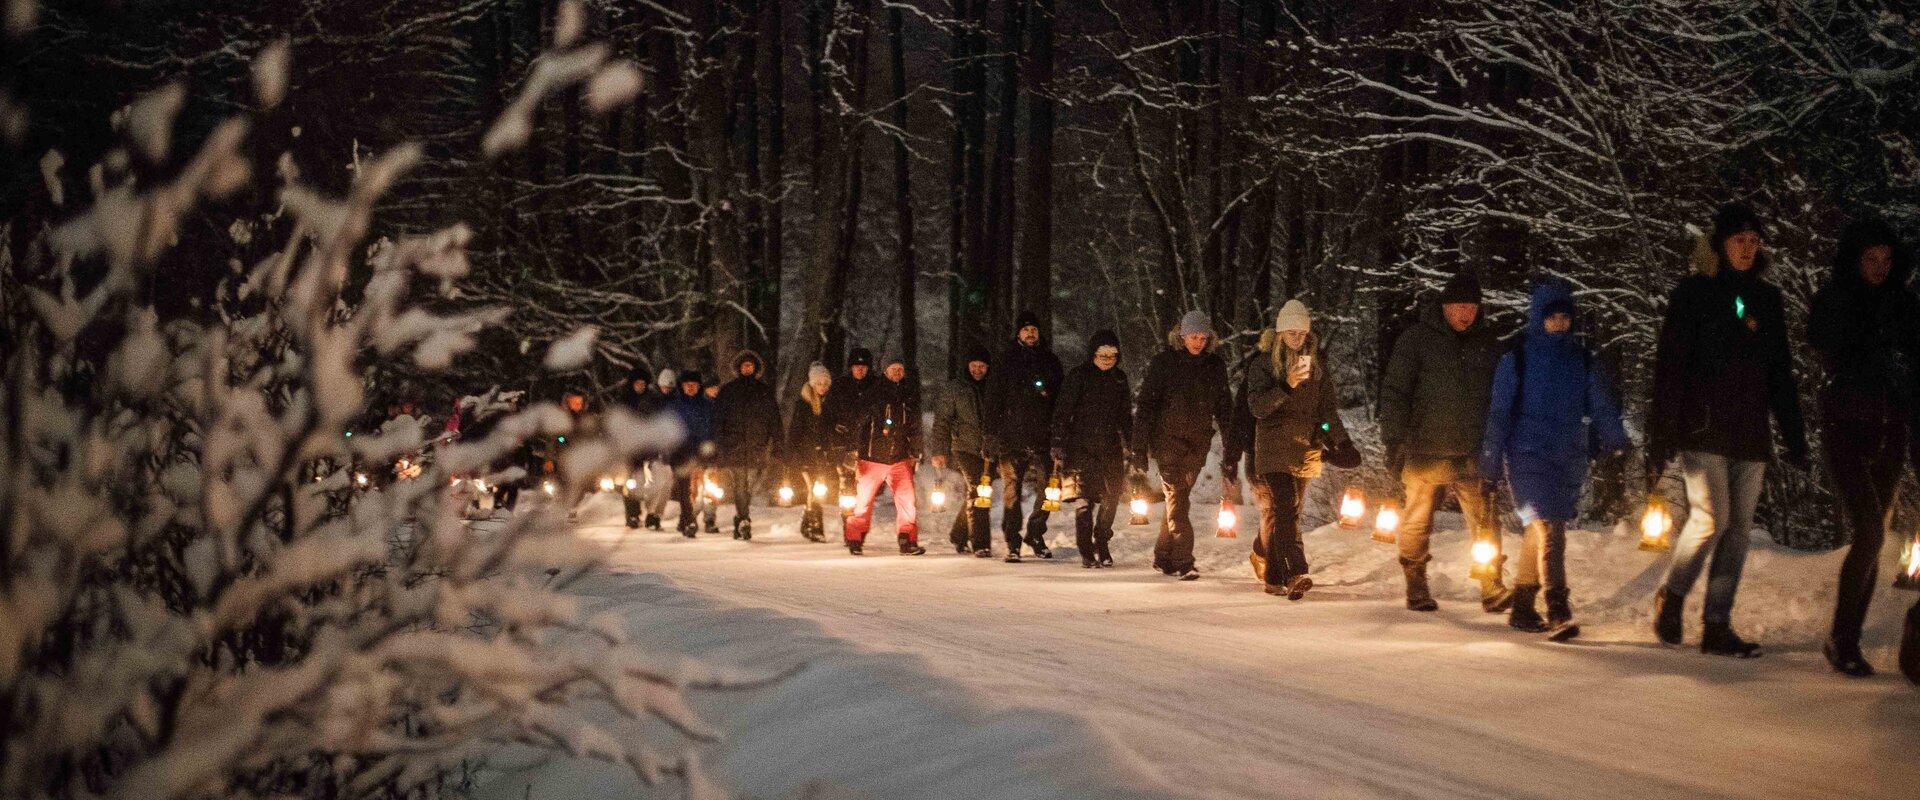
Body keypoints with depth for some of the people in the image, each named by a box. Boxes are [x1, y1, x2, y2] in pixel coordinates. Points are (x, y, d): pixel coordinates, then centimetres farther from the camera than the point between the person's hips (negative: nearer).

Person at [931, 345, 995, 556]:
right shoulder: (955, 388, 4)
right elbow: (942, 419, 2)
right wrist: (939, 450, -6)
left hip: (987, 450, 4)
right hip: (964, 448, -4)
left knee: (973, 494, 9)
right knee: (976, 491, -15)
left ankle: (959, 536, 27)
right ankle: (980, 543, -16)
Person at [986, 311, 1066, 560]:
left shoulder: (1050, 360, 13)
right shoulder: (1006, 360, 5)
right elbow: (993, 399, 3)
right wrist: (993, 433, -5)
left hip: (1042, 437, 2)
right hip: (1012, 437, -2)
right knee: (1012, 489, -3)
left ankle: (1035, 534, 19)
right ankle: (1012, 543, 3)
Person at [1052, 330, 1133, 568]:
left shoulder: (1119, 378, 9)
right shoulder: (1078, 376, -6)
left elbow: (1125, 415, 18)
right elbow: (1062, 413, -6)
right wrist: (1059, 448, -11)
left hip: (1111, 446, 5)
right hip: (1082, 446, -5)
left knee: (1113, 495, 1)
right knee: (1087, 497, -8)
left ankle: (1101, 544, 20)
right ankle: (1086, 552, 0)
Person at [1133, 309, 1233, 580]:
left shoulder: (1215, 365, 7)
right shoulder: (1164, 362, -5)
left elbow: (1224, 407, 13)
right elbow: (1145, 404, -4)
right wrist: (1139, 447, -9)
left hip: (1198, 445, 4)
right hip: (1168, 441, -4)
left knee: (1179, 499, 8)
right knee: (1177, 499, -11)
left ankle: (1163, 557, 20)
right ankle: (1183, 562, -14)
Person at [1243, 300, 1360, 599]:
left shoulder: (1317, 363, 11)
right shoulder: (1263, 364, -1)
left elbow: (1328, 407, 13)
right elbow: (1257, 406, -12)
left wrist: (1341, 441, 4)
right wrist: (1287, 386, -25)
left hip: (1305, 449, 4)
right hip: (1273, 449, -4)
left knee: (1288, 512, 8)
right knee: (1281, 510, -15)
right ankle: (1296, 573, -25)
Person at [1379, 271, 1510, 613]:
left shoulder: (1486, 343, 10)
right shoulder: (1417, 340, -3)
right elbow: (1393, 392, -5)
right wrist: (1394, 442, -11)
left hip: (1472, 454, 3)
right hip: (1425, 453, -3)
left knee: (1485, 521, -5)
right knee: (1417, 522, 6)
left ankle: (1492, 589, -4)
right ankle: (1416, 588, 19)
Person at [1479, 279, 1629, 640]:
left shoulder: (1581, 358, 10)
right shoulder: (1517, 357, 0)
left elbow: (1601, 403, 3)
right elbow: (1499, 410, 1)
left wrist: (1614, 438, -14)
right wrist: (1491, 458, -1)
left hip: (1569, 458, 4)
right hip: (1528, 456, -4)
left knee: (1540, 530, 10)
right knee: (1548, 529, -16)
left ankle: (1522, 607, 22)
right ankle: (1559, 613, -23)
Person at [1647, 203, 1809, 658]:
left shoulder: (1767, 299, 14)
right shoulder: (1693, 293, -1)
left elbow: (1781, 373, 18)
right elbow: (1669, 367, -5)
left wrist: (1794, 437, 11)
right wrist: (1661, 437, -12)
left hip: (1751, 433, 5)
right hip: (1704, 429, -5)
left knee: (1738, 528, 1)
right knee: (1710, 517, -15)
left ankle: (1718, 627, 5)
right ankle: (1671, 596, 9)